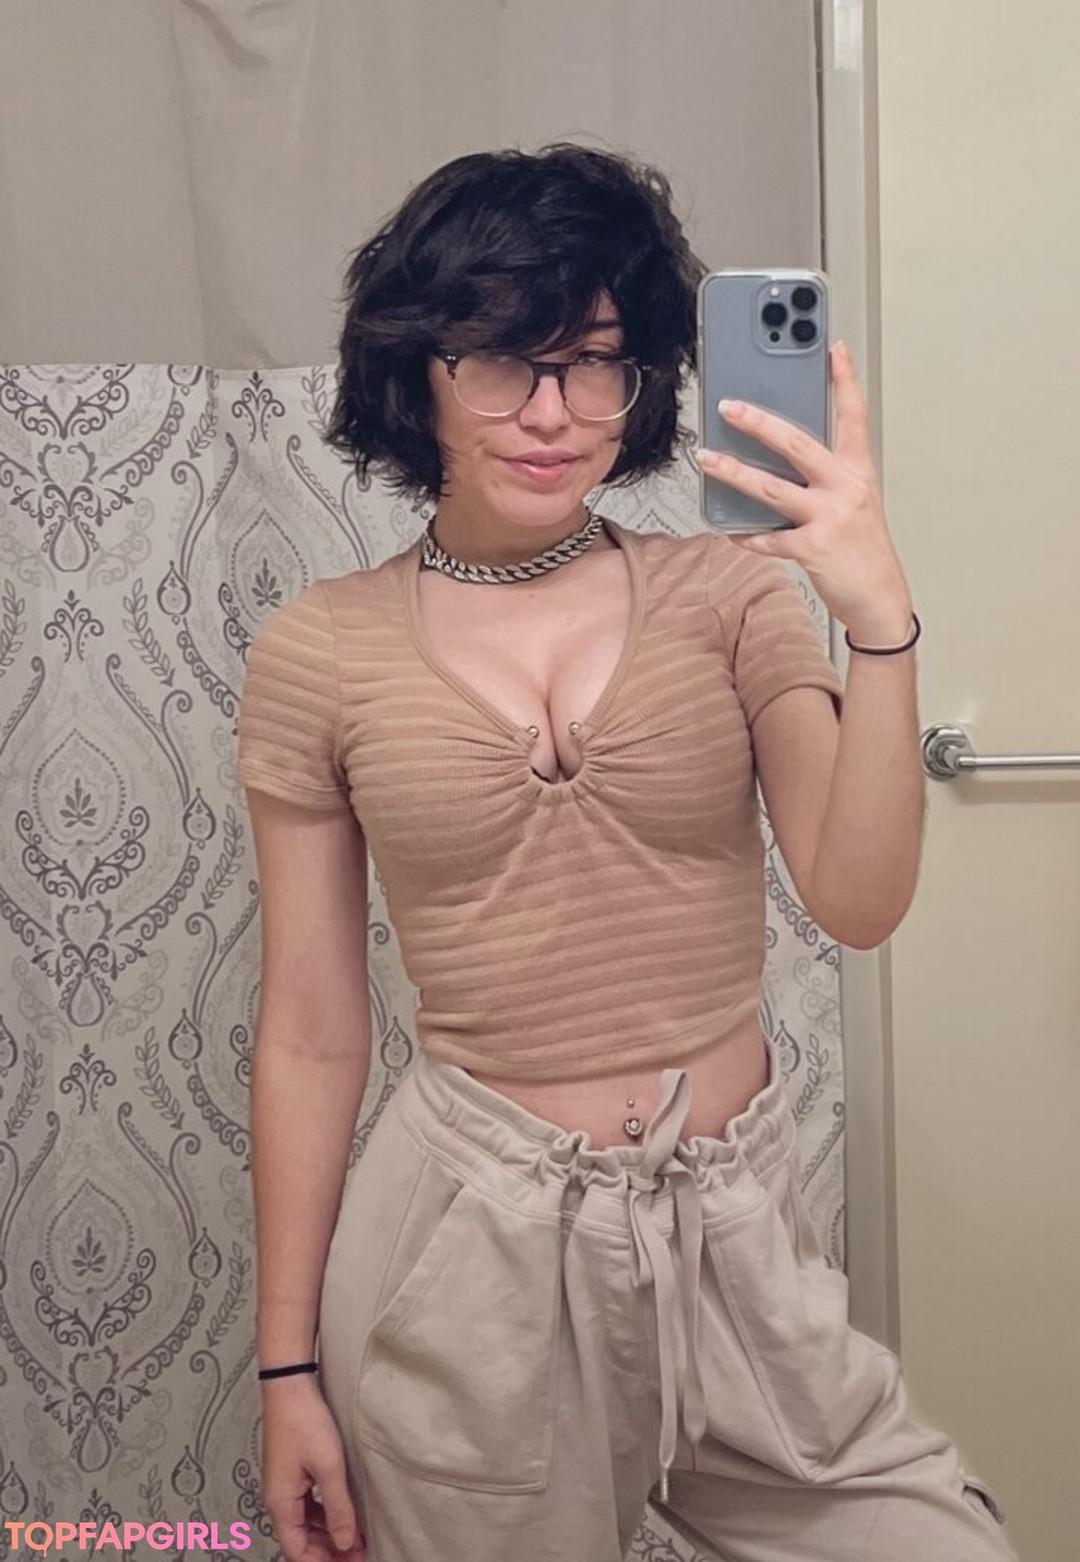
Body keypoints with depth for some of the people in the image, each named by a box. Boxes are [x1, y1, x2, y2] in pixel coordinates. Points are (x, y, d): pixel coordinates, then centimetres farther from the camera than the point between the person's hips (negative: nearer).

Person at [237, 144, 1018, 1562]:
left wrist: (881, 619, -24)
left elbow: (859, 901, -10)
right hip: (469, 1244, -1)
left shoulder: (726, 592, -1)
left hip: (734, 1232, 2)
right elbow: (309, 1036, 0)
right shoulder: (316, 656, -3)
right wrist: (289, 1369, 3)